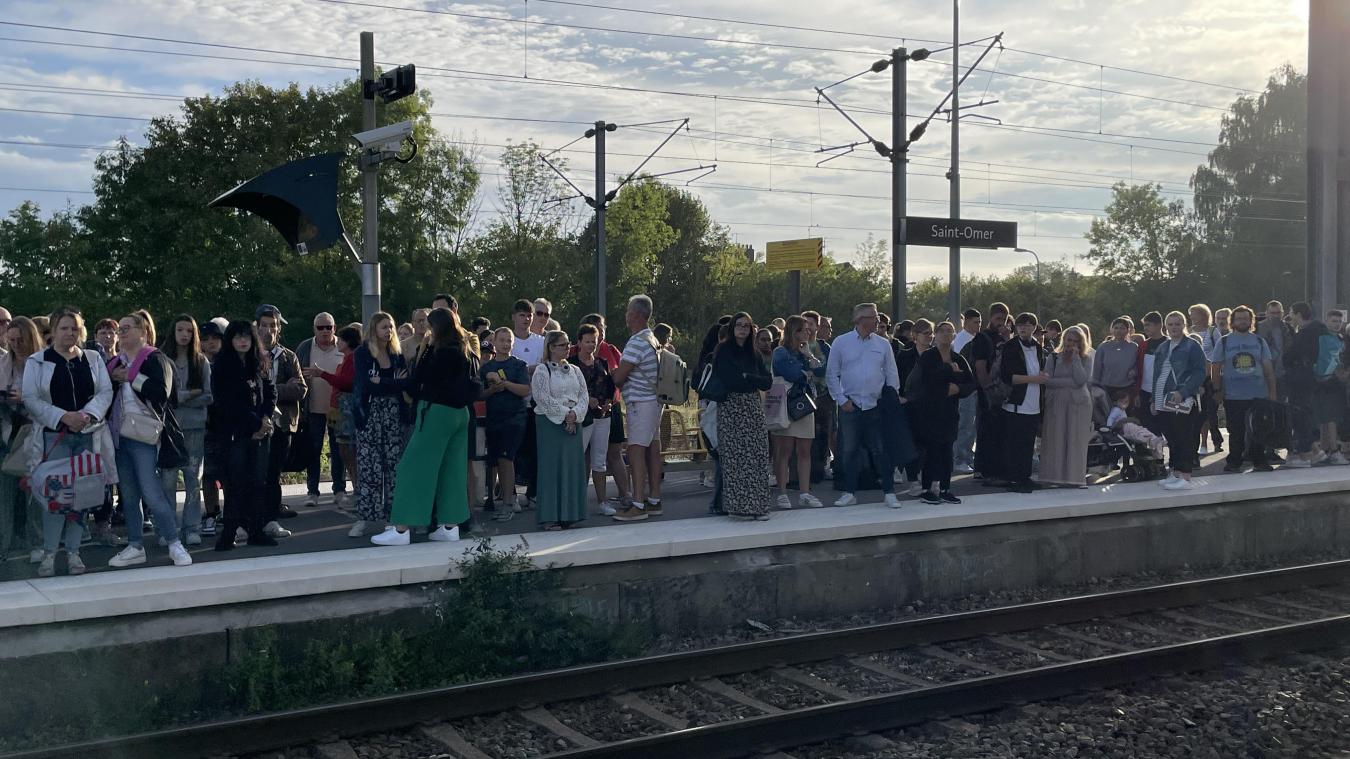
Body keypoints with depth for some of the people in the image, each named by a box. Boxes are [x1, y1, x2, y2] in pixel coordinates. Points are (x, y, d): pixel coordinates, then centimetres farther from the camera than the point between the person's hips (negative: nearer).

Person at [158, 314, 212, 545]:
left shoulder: (201, 362, 8)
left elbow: (208, 396, 2)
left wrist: (179, 398, -8)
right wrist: (190, 394, -8)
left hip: (195, 426, 2)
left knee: (193, 478, 4)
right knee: (168, 478, -3)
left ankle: (192, 528, 10)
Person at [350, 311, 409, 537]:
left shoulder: (397, 355, 12)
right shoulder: (362, 354, 1)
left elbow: (406, 384, -1)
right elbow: (364, 384, -13)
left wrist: (380, 381, -10)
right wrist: (394, 383, -8)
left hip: (393, 415, 3)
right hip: (369, 414, -3)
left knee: (394, 465, 0)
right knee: (368, 467, -4)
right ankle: (363, 518, 1)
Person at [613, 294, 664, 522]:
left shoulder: (637, 342, -16)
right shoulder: (652, 339, 15)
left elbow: (618, 377, -15)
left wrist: (614, 377, 5)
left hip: (640, 403, -10)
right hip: (654, 399, 10)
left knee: (636, 451, -10)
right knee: (653, 449, 10)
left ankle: (638, 505, -12)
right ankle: (654, 500, 15)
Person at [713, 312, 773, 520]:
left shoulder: (752, 353, 17)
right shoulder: (723, 351, 1)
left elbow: (768, 382, 9)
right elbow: (728, 380, -12)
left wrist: (746, 377, -5)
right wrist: (754, 380, -1)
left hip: (753, 407, 5)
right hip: (731, 407, -5)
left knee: (757, 456, -2)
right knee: (734, 457, -7)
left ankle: (756, 505, 2)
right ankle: (738, 505, -3)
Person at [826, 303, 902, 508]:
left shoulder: (883, 344, 6)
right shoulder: (840, 343, 1)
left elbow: (891, 375, 9)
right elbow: (832, 374, 2)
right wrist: (841, 399, -5)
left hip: (876, 406, 1)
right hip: (850, 406, -1)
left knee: (881, 451, 1)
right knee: (849, 451, 6)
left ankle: (889, 493, 6)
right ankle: (849, 493, 15)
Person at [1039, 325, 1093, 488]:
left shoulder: (1086, 360, 7)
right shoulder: (1054, 357, 9)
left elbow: (1081, 380, -10)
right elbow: (1048, 380, -4)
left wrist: (1075, 357, -8)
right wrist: (1071, 382, -9)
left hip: (1078, 404, 0)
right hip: (1056, 403, 1)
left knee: (1076, 441, -3)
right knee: (1054, 441, -3)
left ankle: (1074, 477, -1)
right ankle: (1052, 476, -1)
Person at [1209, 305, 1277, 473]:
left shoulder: (1259, 341, 9)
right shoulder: (1223, 342, 4)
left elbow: (1268, 367, 9)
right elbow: (1215, 369, 4)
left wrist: (1272, 391, 3)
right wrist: (1217, 390, -4)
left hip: (1259, 395, 2)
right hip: (1233, 396, -2)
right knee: (1236, 432, 2)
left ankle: (1259, 461, 15)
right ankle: (1234, 462, 12)